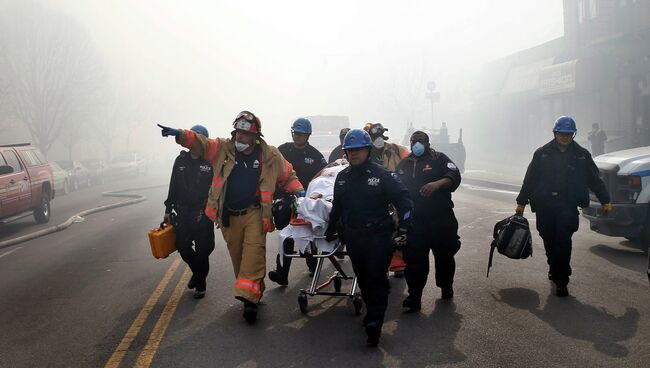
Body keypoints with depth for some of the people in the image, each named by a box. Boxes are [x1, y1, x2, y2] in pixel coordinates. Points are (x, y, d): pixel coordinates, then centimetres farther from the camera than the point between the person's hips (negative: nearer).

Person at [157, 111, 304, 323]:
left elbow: (288, 176, 9)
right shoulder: (222, 149, 3)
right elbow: (200, 142, 4)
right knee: (237, 254, 8)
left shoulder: (270, 156, 0)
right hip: (228, 216, 3)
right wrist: (179, 134, -12)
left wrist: (298, 190, -8)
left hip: (254, 213, -2)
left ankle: (249, 297, -21)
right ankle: (255, 291, 24)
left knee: (254, 250, -18)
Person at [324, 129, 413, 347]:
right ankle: (373, 315, 28)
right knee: (363, 279, 12)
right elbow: (337, 207, 21)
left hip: (378, 237, -5)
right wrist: (330, 231, 26)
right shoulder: (342, 177, 11)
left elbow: (403, 200, -8)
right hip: (353, 238, 5)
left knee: (377, 280, -6)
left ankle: (374, 324, -4)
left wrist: (403, 229, -13)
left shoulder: (382, 175, -7)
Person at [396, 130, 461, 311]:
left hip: (441, 219, -2)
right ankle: (414, 297, 4)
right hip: (414, 221, 2)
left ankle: (446, 286, 35)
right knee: (414, 260, -3)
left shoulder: (439, 158, 2)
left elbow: (455, 176, -12)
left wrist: (438, 184, -31)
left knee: (444, 256, 11)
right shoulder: (403, 165, 15)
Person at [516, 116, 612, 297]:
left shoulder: (582, 155, 8)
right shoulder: (542, 153, 6)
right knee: (549, 241, 10)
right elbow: (530, 179, 8)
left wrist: (605, 201, 10)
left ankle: (561, 281, -9)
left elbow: (595, 179, 14)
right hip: (544, 206, 1)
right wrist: (521, 202, 7)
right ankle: (555, 269, 35)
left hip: (568, 206, -1)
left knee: (563, 240, -14)